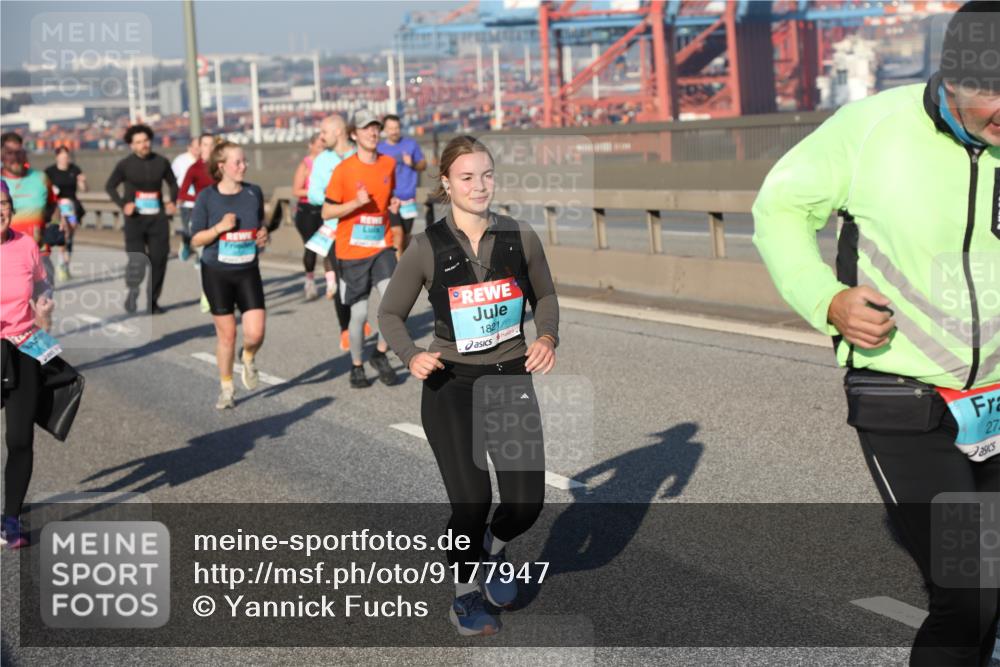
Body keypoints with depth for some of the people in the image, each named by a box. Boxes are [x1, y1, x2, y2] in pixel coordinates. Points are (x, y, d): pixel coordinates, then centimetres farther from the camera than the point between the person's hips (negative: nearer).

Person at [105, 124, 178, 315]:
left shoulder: (161, 162, 6)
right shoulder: (125, 165, -1)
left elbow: (172, 183, 18)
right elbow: (110, 186, 7)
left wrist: (172, 201, 0)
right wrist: (123, 204, -9)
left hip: (157, 217, 2)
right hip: (135, 218, -2)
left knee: (158, 259, 0)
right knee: (137, 259, -14)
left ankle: (152, 301, 10)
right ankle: (133, 293, 1)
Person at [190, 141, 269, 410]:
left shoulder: (254, 192, 1)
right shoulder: (207, 197, -7)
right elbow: (196, 239, -5)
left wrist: (264, 235, -4)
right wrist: (219, 228, -21)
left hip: (248, 272, 2)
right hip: (217, 273, -2)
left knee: (255, 333, -11)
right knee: (226, 334, 5)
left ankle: (249, 358, 25)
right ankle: (226, 388, 24)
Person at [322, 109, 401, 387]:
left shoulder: (389, 164, 5)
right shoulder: (344, 169, -9)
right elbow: (327, 212, -6)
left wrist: (393, 205, 2)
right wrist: (356, 203, -20)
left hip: (382, 247, 3)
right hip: (352, 251, -3)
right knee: (359, 313, 2)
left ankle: (381, 354, 6)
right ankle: (357, 366, 24)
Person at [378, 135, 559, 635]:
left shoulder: (521, 238, -3)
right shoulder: (427, 248, -9)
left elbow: (545, 297, 13)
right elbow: (390, 313, 2)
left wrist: (548, 336, -8)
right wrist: (412, 356, -17)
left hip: (512, 381, 2)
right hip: (451, 387, -2)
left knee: (526, 504, -2)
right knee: (471, 504, -4)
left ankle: (492, 549, 35)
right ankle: (465, 594, 25)